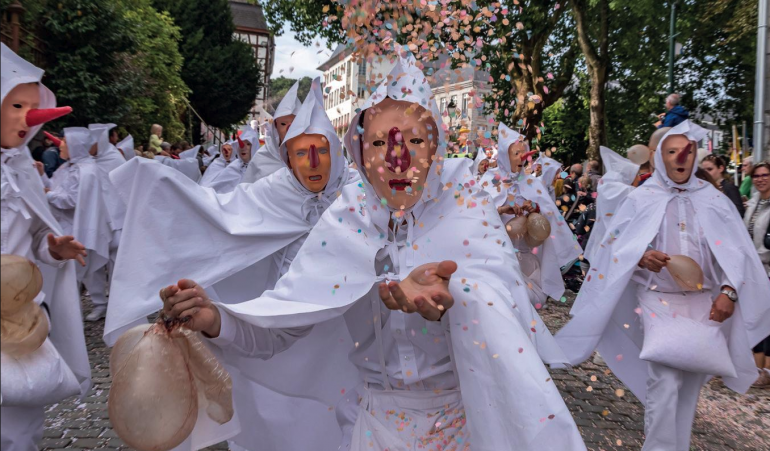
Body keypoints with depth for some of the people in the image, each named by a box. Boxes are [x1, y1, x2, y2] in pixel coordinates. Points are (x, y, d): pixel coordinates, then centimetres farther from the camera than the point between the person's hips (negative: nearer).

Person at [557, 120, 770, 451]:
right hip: (658, 300, -3)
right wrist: (641, 256, -23)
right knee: (664, 383, -13)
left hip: (703, 302, 3)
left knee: (690, 383, 11)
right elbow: (614, 243, -4)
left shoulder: (713, 199, 6)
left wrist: (729, 291, -7)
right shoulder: (642, 198, -1)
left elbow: (736, 249, 5)